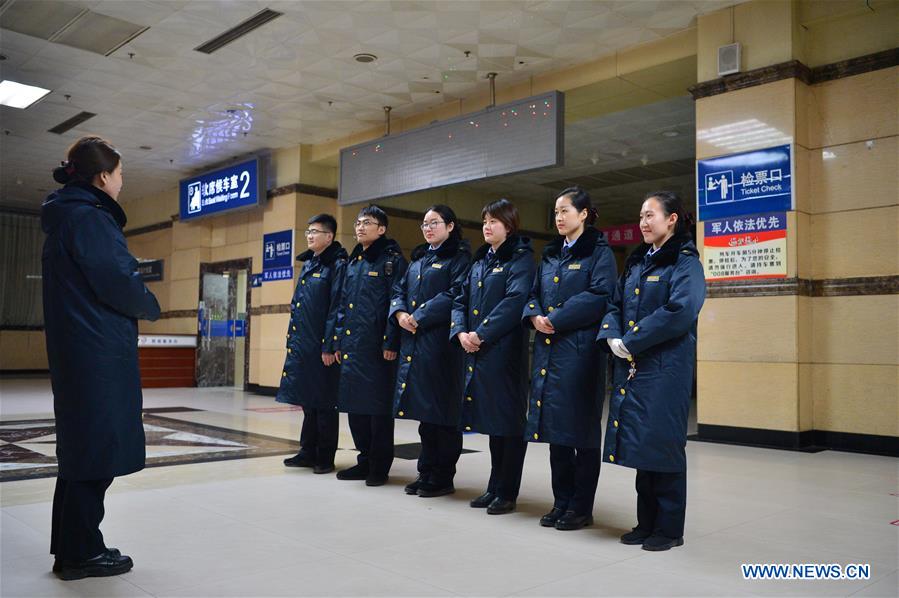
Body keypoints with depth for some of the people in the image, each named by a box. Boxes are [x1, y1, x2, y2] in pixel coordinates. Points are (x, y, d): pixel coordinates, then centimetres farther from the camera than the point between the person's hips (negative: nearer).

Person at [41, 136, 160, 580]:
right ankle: (82, 552, 8)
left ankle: (70, 550, 24)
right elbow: (118, 282, -19)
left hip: (74, 349, 10)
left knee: (81, 447, 15)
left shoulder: (63, 218, 16)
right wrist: (151, 307, -1)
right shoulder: (90, 218, -14)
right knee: (97, 448, -1)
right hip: (101, 352, -10)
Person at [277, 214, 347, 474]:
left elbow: (336, 309, -15)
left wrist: (329, 347, -18)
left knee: (324, 403, 1)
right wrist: (292, 339, 16)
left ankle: (325, 458, 11)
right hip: (301, 343, 8)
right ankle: (308, 452, 24)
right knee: (307, 401, 14)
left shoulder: (337, 266, -10)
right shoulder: (308, 264, 15)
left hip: (321, 346, -8)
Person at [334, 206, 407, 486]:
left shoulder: (392, 260, -5)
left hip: (377, 346, -7)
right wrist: (338, 341, 14)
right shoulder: (353, 262, 17)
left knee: (378, 405, 0)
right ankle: (365, 459, 24)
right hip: (352, 345, 7)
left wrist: (391, 343, -17)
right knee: (354, 403, 11)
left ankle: (380, 466, 11)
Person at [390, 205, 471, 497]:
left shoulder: (459, 257, -2)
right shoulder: (418, 259, 21)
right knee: (423, 408, 11)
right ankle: (426, 471, 20)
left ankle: (443, 477, 6)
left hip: (440, 340, -7)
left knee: (442, 409, -3)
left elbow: (455, 295, -14)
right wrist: (400, 313, -4)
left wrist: (420, 317, -17)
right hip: (413, 342, 7)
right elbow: (399, 290, 17)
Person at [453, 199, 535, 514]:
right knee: (492, 420, 14)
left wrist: (482, 334, -21)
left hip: (505, 350, -7)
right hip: (477, 352, 7)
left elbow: (515, 301, -19)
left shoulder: (521, 259, -5)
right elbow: (460, 301, 16)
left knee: (509, 421, -1)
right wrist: (461, 332, -3)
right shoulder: (480, 261, 18)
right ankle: (495, 486, 24)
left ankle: (507, 493, 8)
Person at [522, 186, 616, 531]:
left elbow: (599, 296, -15)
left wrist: (556, 319, -16)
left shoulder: (599, 253, -2)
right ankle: (561, 502, 20)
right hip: (548, 350, 7)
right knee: (554, 427, 9)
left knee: (581, 428, 0)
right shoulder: (551, 255, 18)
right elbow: (534, 293, 17)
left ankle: (582, 507, 10)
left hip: (580, 350, -7)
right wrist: (535, 316, -5)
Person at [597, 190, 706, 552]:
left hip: (665, 368, -7)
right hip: (630, 366, 7)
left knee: (662, 443, -2)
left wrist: (632, 341, -17)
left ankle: (669, 528, 11)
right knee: (638, 443, 10)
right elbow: (616, 305, 14)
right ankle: (646, 522, 22)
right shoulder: (636, 262, 17)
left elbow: (680, 311, -19)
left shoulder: (685, 262, -6)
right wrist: (612, 337, -6)